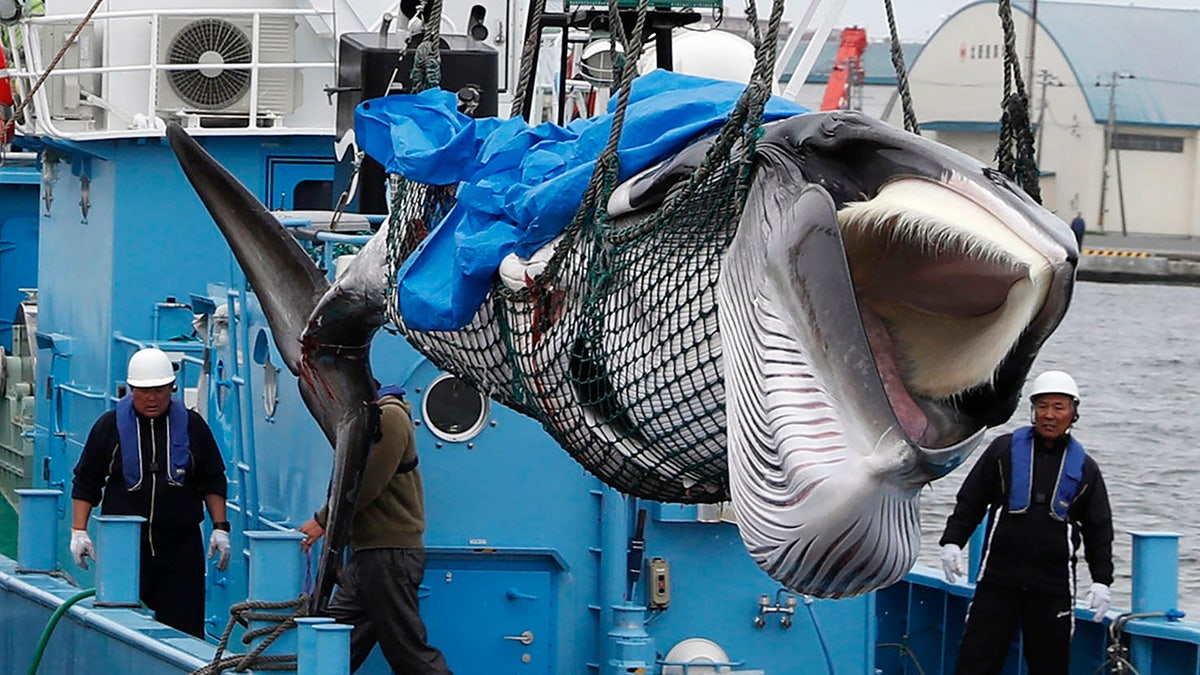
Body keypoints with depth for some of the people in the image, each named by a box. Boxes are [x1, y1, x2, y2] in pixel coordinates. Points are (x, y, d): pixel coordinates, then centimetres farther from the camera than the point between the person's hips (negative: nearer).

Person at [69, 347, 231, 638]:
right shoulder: (110, 426, 4)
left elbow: (213, 480, 13)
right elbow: (86, 482, 10)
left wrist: (220, 527, 5)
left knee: (184, 626, -5)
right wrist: (79, 531, 2)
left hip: (181, 546, 0)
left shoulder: (192, 425, 6)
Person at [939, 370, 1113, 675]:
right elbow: (970, 500, 10)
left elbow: (1099, 529, 13)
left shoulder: (1083, 467, 10)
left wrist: (1101, 580, 4)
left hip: (1053, 586, 1)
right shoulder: (1005, 450, 7)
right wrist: (952, 541, -2)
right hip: (997, 580, -1)